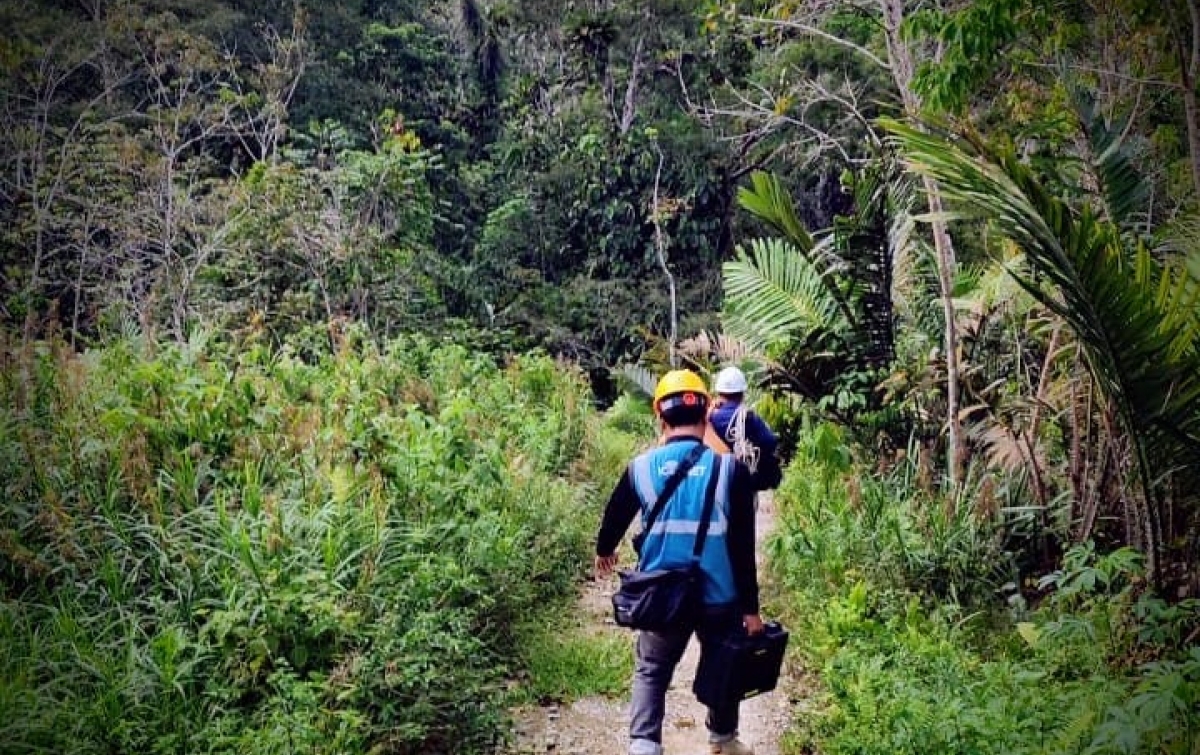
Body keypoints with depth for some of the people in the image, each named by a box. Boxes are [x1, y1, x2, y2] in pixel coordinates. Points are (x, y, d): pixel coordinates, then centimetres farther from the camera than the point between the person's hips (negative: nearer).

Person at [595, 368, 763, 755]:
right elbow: (743, 547, -10)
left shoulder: (641, 466, -6)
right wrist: (751, 607, -2)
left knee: (651, 673, 15)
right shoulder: (730, 468, -12)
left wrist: (604, 550, 33)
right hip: (720, 597, 0)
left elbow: (615, 516, 12)